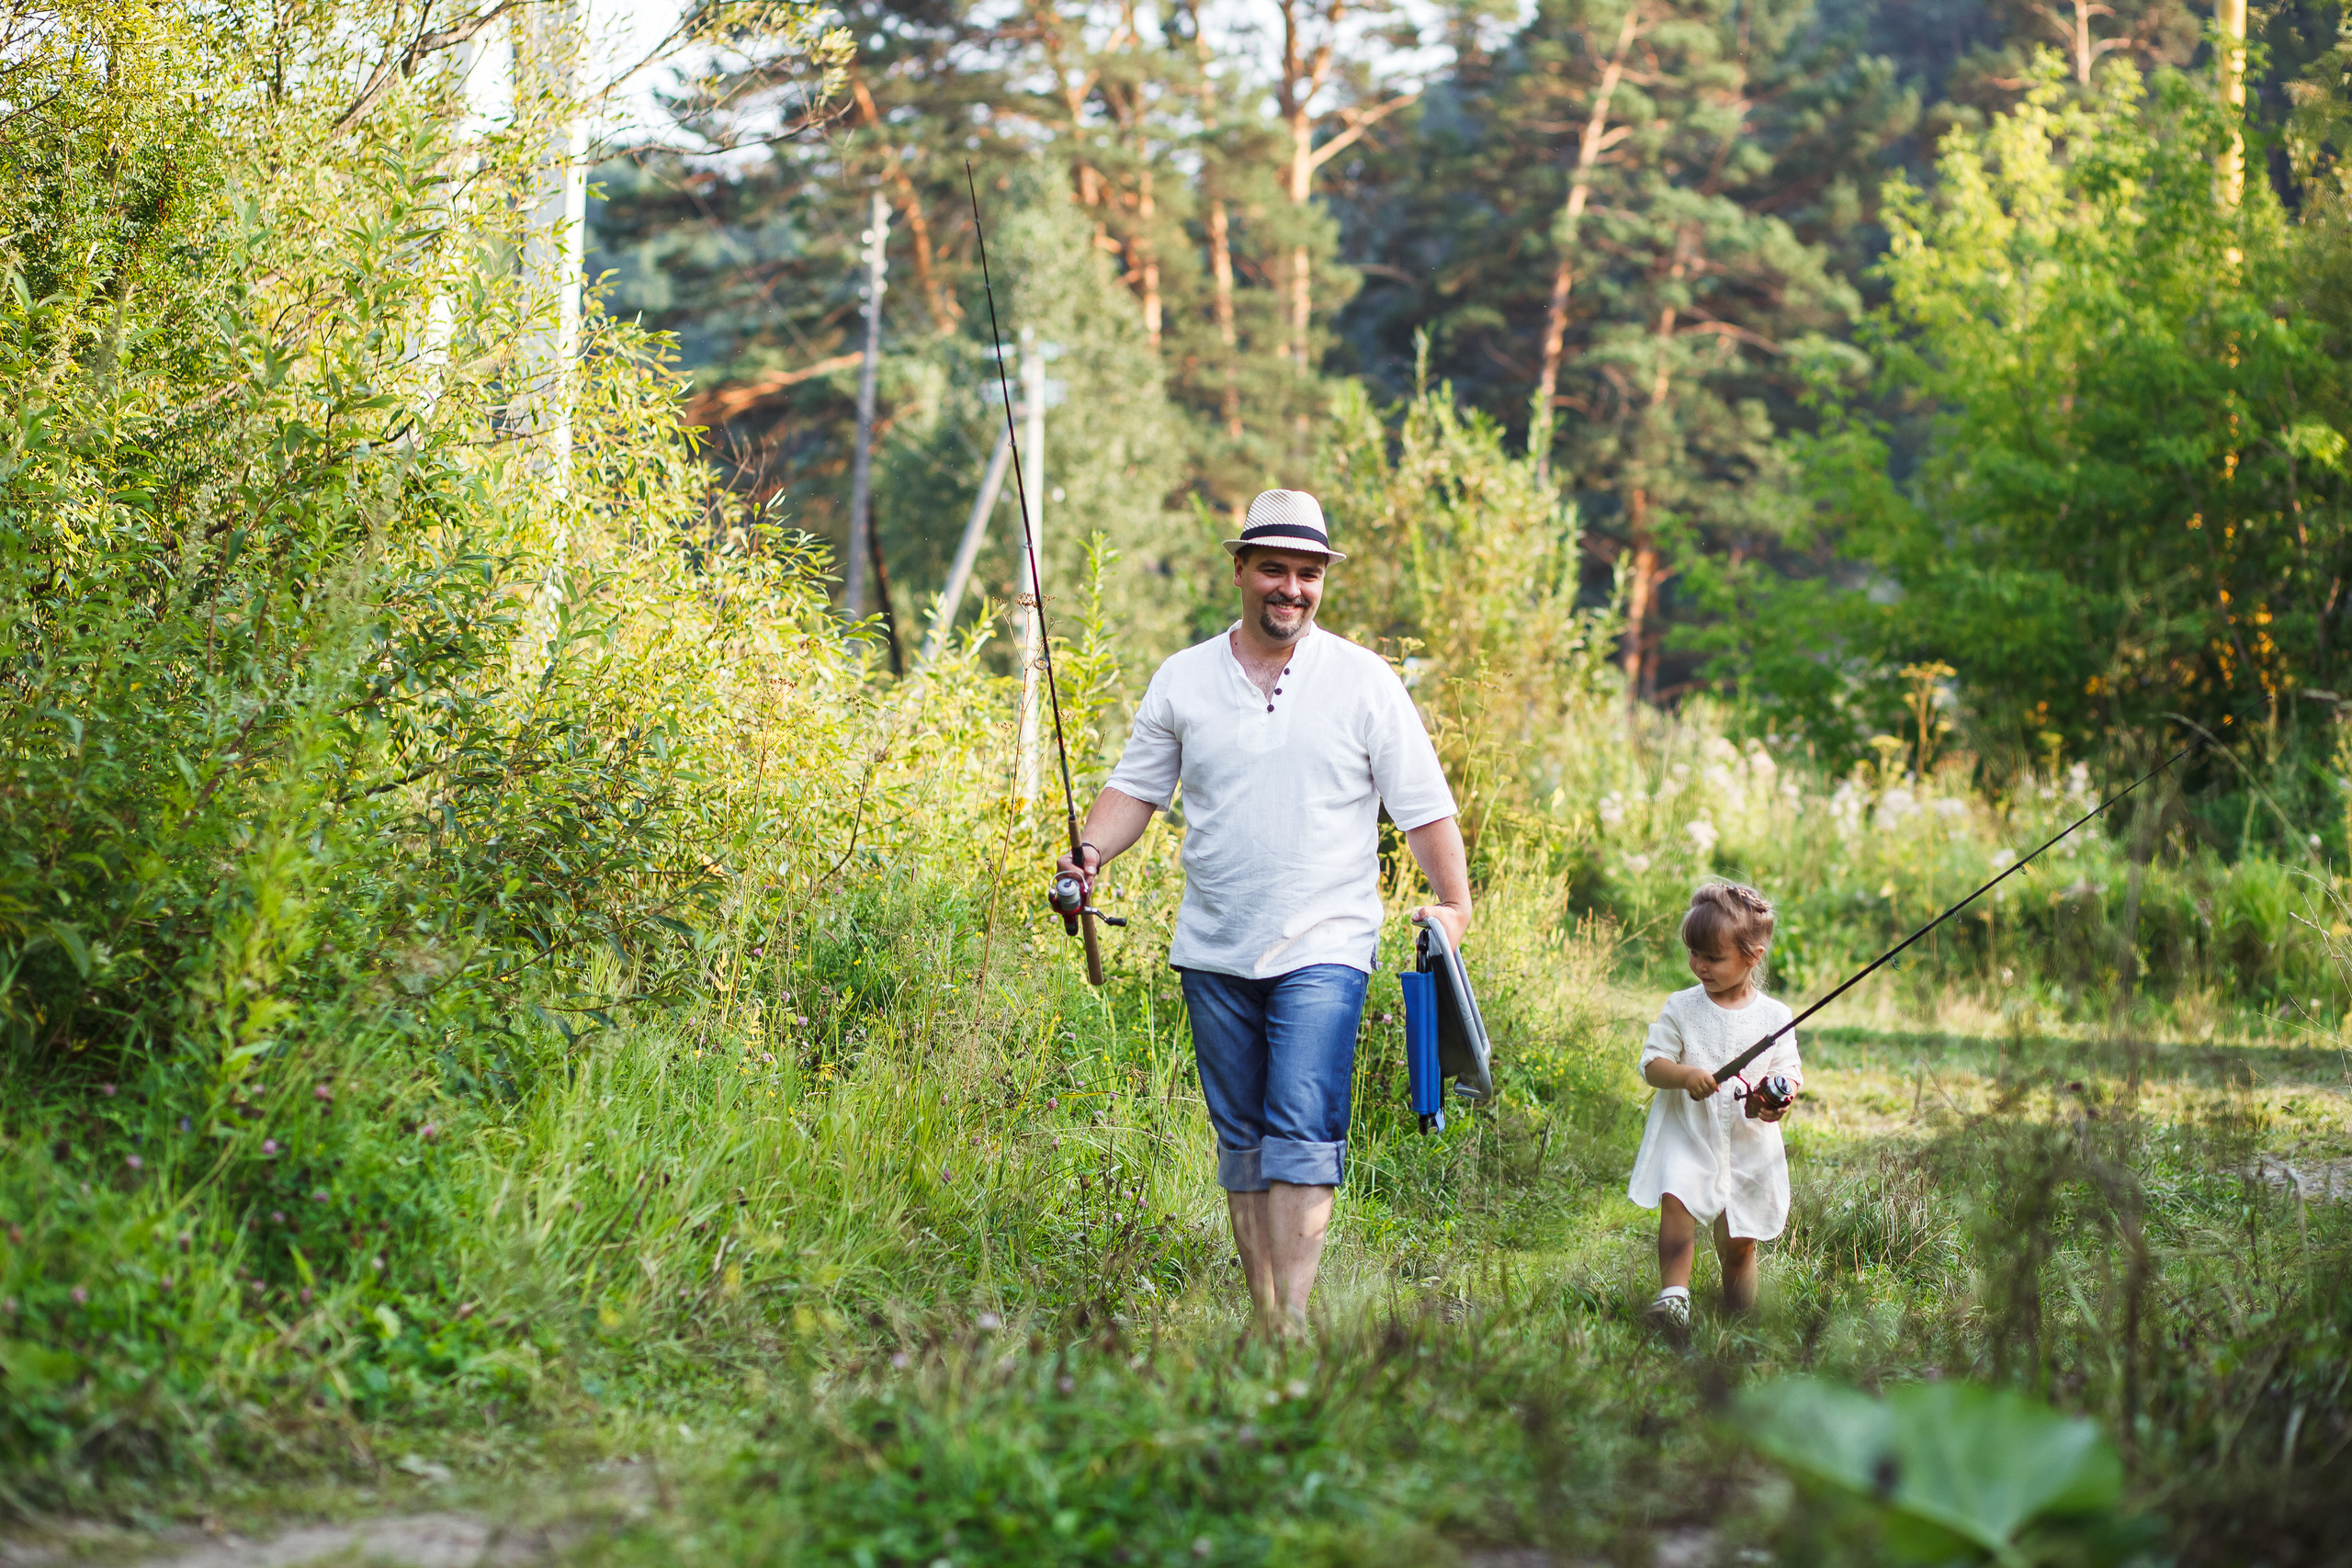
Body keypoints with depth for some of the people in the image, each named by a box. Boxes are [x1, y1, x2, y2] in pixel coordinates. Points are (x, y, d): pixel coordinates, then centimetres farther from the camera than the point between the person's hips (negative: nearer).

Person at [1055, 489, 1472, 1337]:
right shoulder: (1182, 679, 7)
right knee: (1240, 1139, 8)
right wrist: (1091, 851, -6)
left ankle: (1293, 1323, -19)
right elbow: (1136, 786, 12)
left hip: (1323, 949, -3)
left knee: (1302, 1132, -16)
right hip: (1213, 949, 3)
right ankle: (1263, 1318, 16)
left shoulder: (1364, 681, 2)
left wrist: (1454, 902, -4)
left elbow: (1422, 803, 4)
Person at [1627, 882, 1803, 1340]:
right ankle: (1673, 1294, -29)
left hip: (1748, 1144, 1)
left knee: (1739, 1241, 8)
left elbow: (1789, 1069, 3)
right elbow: (1651, 1063, -4)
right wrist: (1684, 1074, -25)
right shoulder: (1680, 1008, -1)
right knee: (1676, 1199, -27)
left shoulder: (1774, 1016, 1)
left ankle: (1740, 1318, 22)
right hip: (1686, 1133, -1)